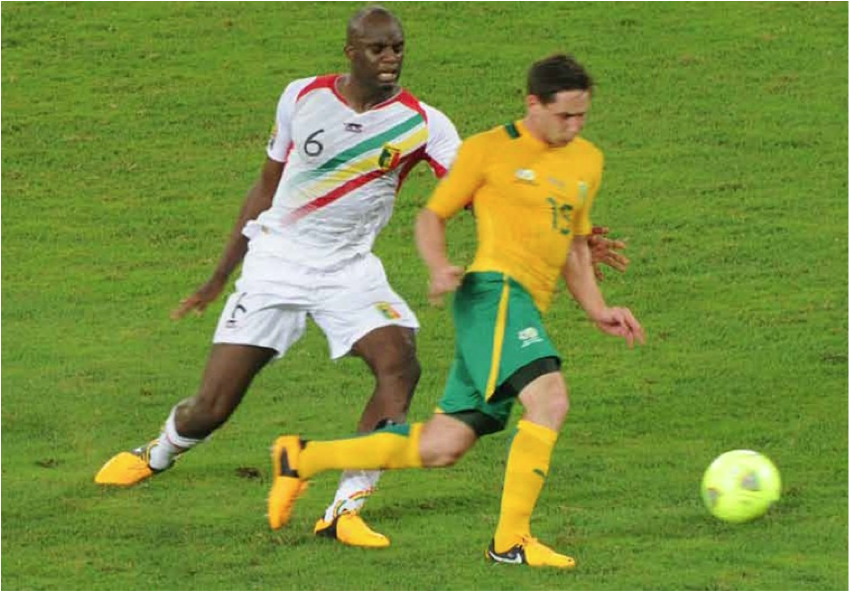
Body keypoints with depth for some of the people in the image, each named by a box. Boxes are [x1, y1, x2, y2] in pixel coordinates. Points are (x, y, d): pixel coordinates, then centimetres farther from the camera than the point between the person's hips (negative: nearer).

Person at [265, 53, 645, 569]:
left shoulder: (588, 161, 19)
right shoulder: (489, 150, 0)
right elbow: (432, 216, 5)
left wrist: (598, 310, 19)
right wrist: (439, 266, -15)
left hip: (526, 312, 7)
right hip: (495, 291, -7)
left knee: (442, 447, 4)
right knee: (550, 401, -27)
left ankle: (301, 459, 18)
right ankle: (511, 539, -21)